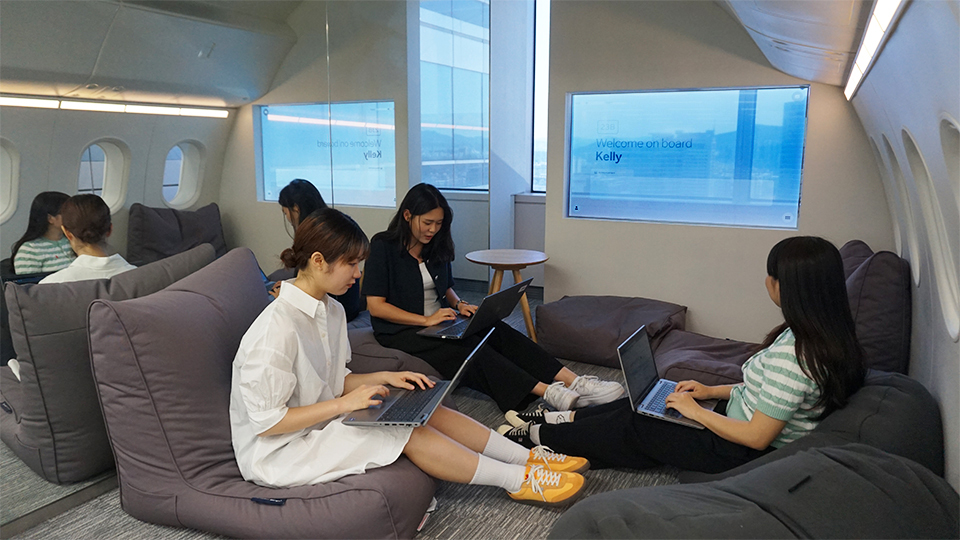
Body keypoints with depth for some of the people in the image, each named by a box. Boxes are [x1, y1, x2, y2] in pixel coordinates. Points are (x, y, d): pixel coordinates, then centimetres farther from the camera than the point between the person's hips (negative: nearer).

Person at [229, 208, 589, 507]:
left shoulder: (330, 310, 1)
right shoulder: (275, 331, -26)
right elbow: (265, 421, -23)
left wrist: (383, 378, -6)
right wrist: (344, 404, -23)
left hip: (323, 422, 8)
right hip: (278, 452, -8)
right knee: (408, 434, -20)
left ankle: (528, 457, -2)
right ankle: (518, 480, -9)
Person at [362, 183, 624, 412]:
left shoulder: (436, 246, 11)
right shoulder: (383, 247, -10)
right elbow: (376, 306, -15)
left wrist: (459, 304, 1)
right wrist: (425, 320, -21)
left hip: (439, 320, 6)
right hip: (402, 331, -6)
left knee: (499, 332, -21)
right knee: (468, 346, -33)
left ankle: (575, 383, -33)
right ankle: (549, 392, -50)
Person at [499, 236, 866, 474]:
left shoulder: (792, 354, -33)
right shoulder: (825, 337, -2)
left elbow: (756, 437, -28)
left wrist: (695, 410, -16)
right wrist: (712, 391, 9)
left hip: (741, 453, -8)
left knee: (632, 428, 2)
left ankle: (537, 434, 18)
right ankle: (562, 419, 26)